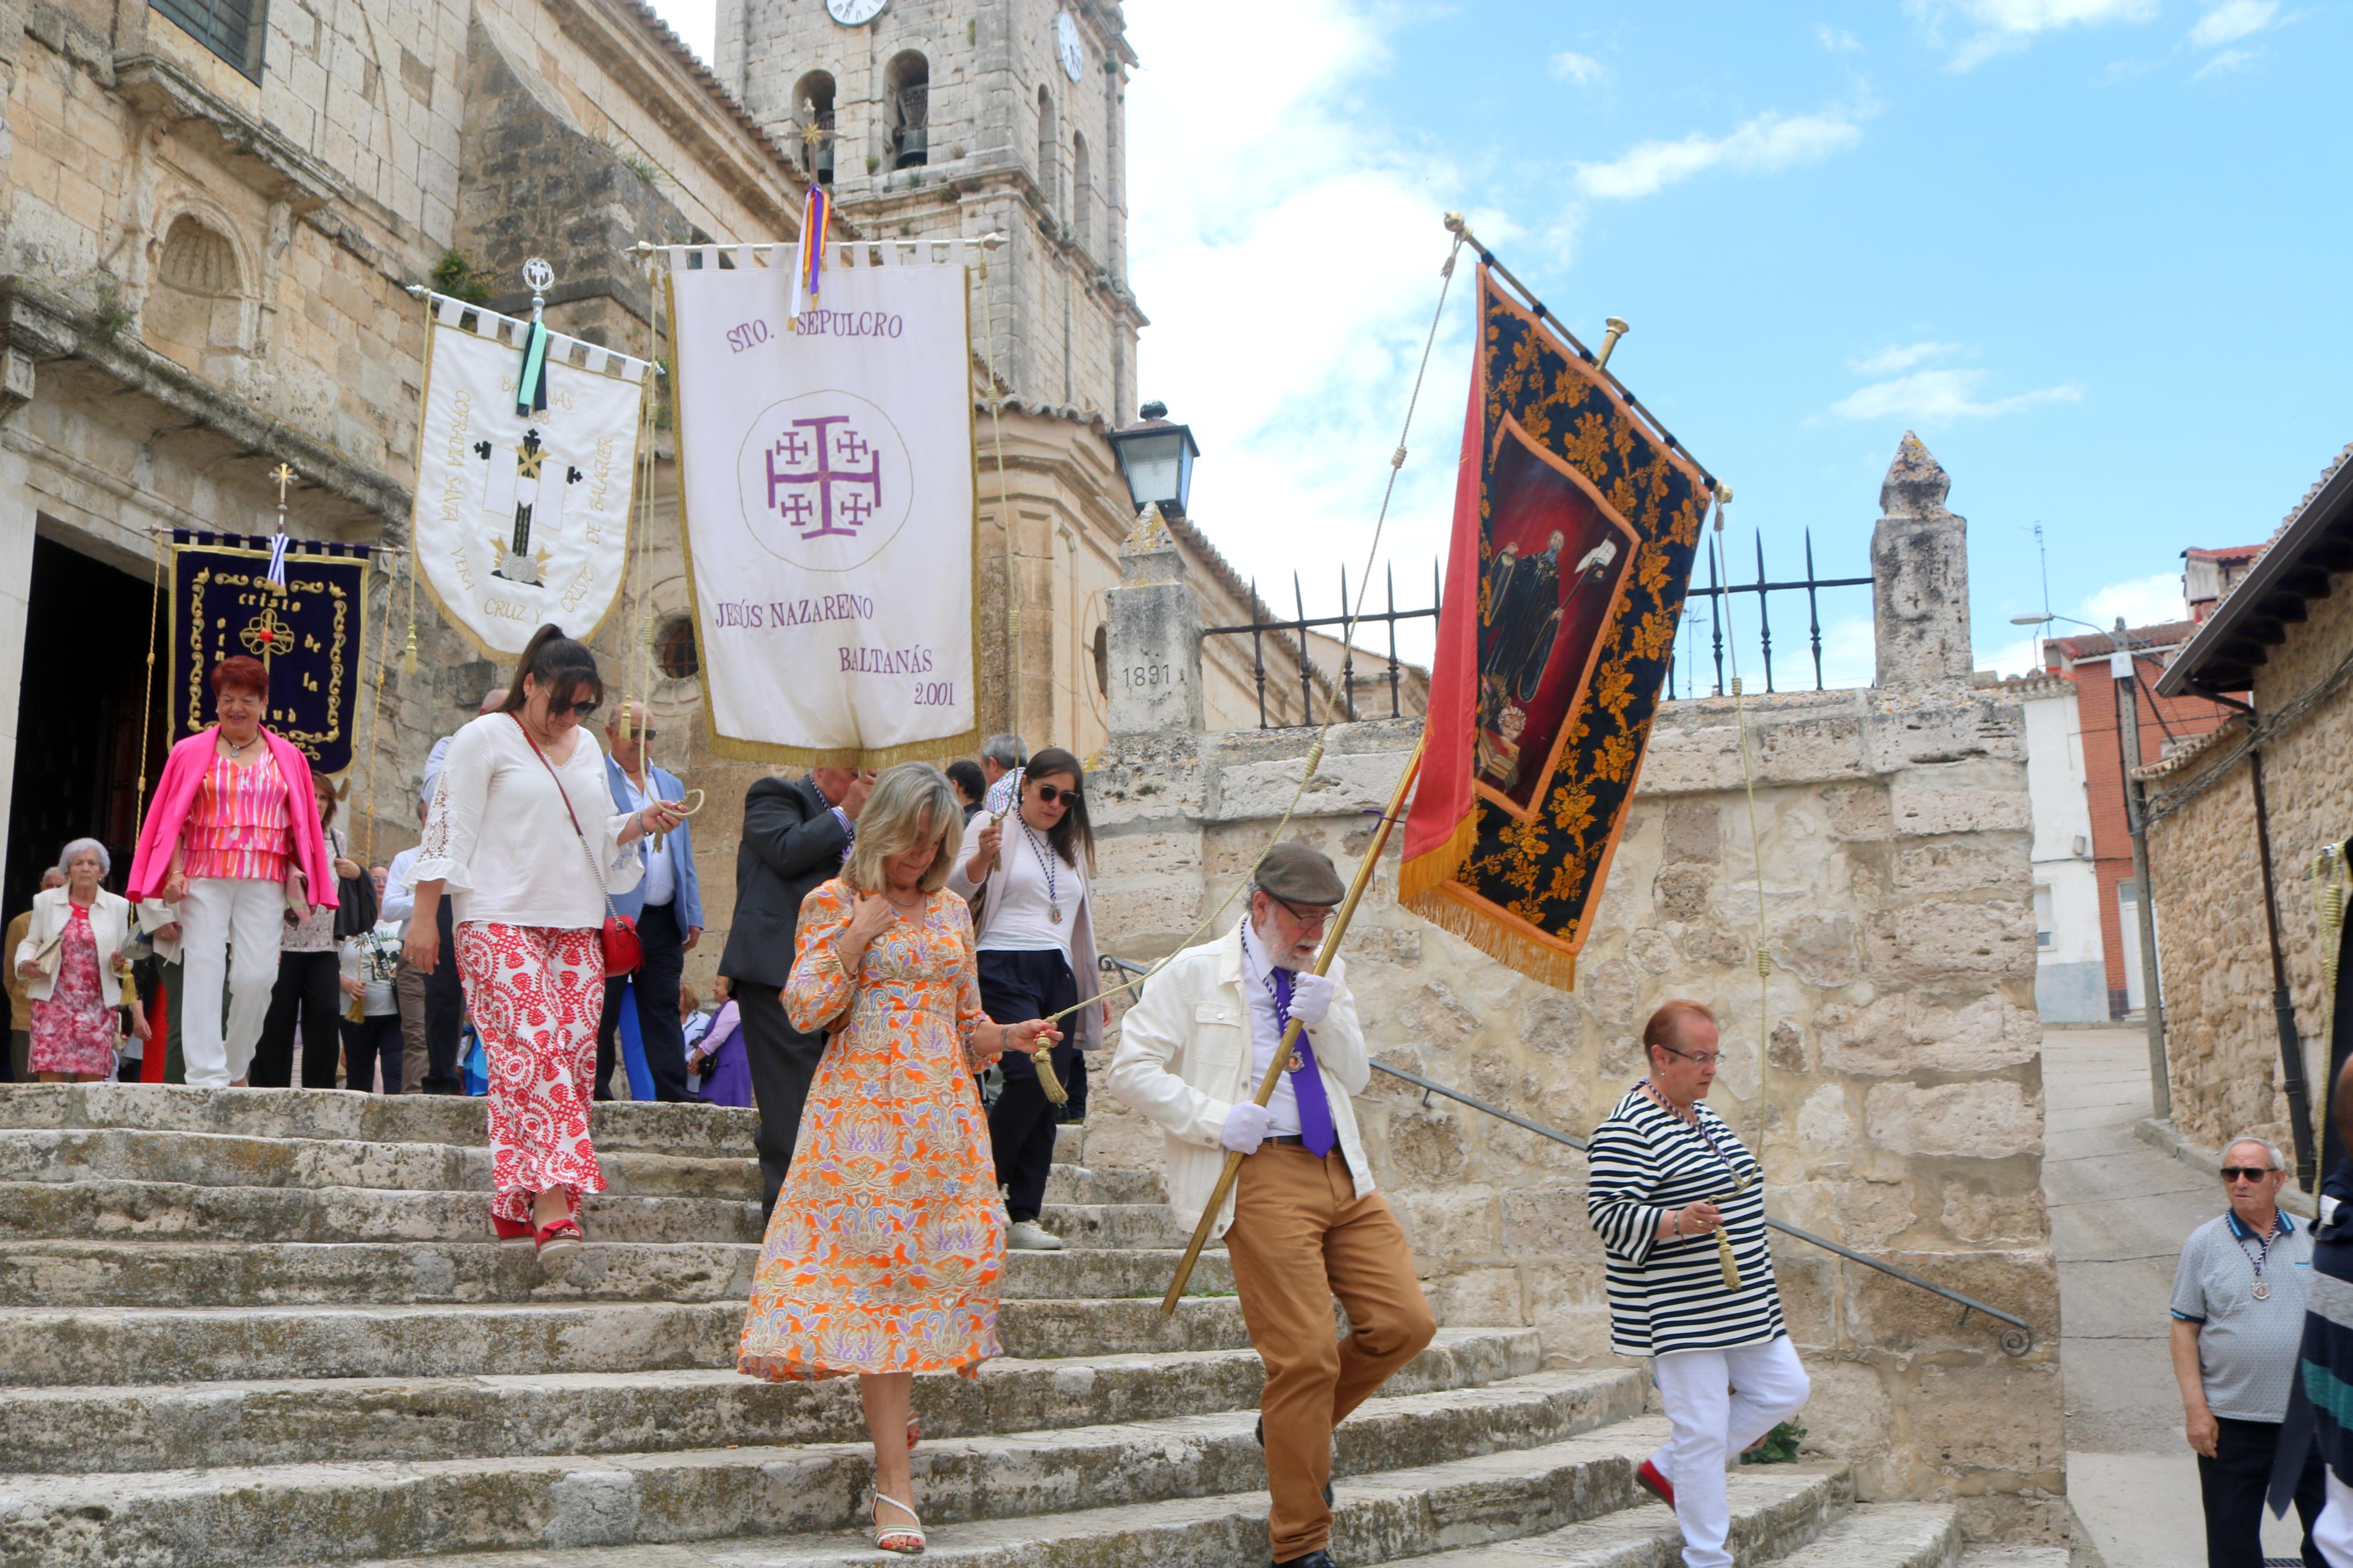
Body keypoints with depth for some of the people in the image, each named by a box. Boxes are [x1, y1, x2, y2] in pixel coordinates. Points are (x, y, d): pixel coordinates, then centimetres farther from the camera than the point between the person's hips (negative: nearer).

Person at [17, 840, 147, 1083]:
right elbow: (30, 942, 12)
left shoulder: (118, 906, 10)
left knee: (92, 1076, -6)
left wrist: (120, 962, -9)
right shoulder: (46, 901, 10)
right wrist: (25, 964, -8)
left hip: (98, 1005, 1)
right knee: (51, 1073, -11)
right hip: (55, 1001, 0)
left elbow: (127, 960, 13)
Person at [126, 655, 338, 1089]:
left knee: (256, 976, -7)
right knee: (204, 973, -7)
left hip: (264, 882, 1)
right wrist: (174, 872, -7)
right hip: (204, 878, -1)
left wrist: (297, 877, 2)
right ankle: (207, 1077, -8)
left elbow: (300, 825, 12)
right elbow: (173, 818, 5)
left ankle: (236, 1067, 11)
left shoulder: (287, 758, 12)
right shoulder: (192, 752, 8)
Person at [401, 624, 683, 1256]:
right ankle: (554, 1205, -24)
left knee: (576, 1053, -3)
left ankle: (516, 1202, 5)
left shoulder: (587, 748, 19)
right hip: (500, 923, -6)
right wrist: (424, 916, -7)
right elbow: (448, 828, -2)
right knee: (537, 1045, -18)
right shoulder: (485, 738, 0)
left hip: (576, 925, 7)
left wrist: (641, 823, 6)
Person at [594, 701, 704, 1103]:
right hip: (612, 918, -5)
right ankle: (595, 1094, 8)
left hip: (664, 918, 5)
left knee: (664, 1008, 5)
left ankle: (674, 1093, 5)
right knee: (602, 1012, 0)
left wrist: (693, 914, 13)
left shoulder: (671, 784, 19)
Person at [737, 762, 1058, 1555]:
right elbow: (804, 1009, -7)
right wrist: (859, 933, -10)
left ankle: (888, 1407, 23)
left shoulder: (952, 910, 15)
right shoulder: (834, 901, 3)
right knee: (876, 1278, -9)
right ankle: (895, 1486, -8)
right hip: (863, 1109, -4)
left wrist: (1008, 1036, 1)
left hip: (942, 1113, 4)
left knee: (936, 1266, -2)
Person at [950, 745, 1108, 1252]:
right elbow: (958, 887, -10)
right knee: (1029, 1078, -21)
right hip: (1006, 969, -6)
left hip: (1058, 977, 6)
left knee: (1050, 1094, -1)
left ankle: (1025, 1217, 3)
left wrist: (1097, 990, 24)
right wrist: (982, 856, -30)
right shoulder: (993, 826, 4)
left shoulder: (1071, 847, 23)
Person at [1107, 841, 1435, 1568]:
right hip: (1263, 1174, -6)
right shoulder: (1196, 973, 2)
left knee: (1405, 1323, -2)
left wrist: (1326, 1021, -4)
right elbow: (1132, 1068, -3)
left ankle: (1291, 1424, 24)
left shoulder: (1327, 977, 20)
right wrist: (1214, 1118, -13)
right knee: (1305, 1355, -10)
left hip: (1342, 1170, 6)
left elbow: (1356, 1077, 15)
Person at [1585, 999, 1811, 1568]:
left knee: (1784, 1391, 11)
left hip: (1743, 1304, 9)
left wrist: (1753, 1260, 28)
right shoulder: (1626, 1130, -16)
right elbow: (1608, 1214, -22)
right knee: (1703, 1429, -5)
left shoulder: (1703, 1114, 14)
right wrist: (1677, 1222, -35)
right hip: (1680, 1314, -9)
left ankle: (1666, 1470, 22)